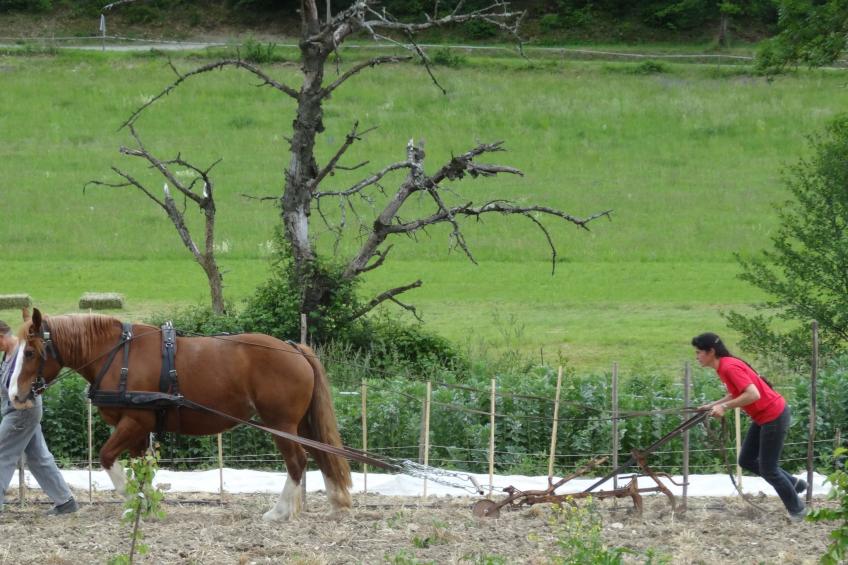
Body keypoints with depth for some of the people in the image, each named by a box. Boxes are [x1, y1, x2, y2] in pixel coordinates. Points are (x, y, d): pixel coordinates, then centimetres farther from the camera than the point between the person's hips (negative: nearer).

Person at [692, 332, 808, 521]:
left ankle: (797, 509, 19)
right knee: (746, 461, 15)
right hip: (763, 416, 10)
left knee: (767, 469, 1)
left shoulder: (729, 367, -24)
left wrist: (724, 407, -27)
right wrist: (713, 405, 8)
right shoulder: (725, 365, 5)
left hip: (774, 417, -10)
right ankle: (794, 484, 27)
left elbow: (753, 394, -33)